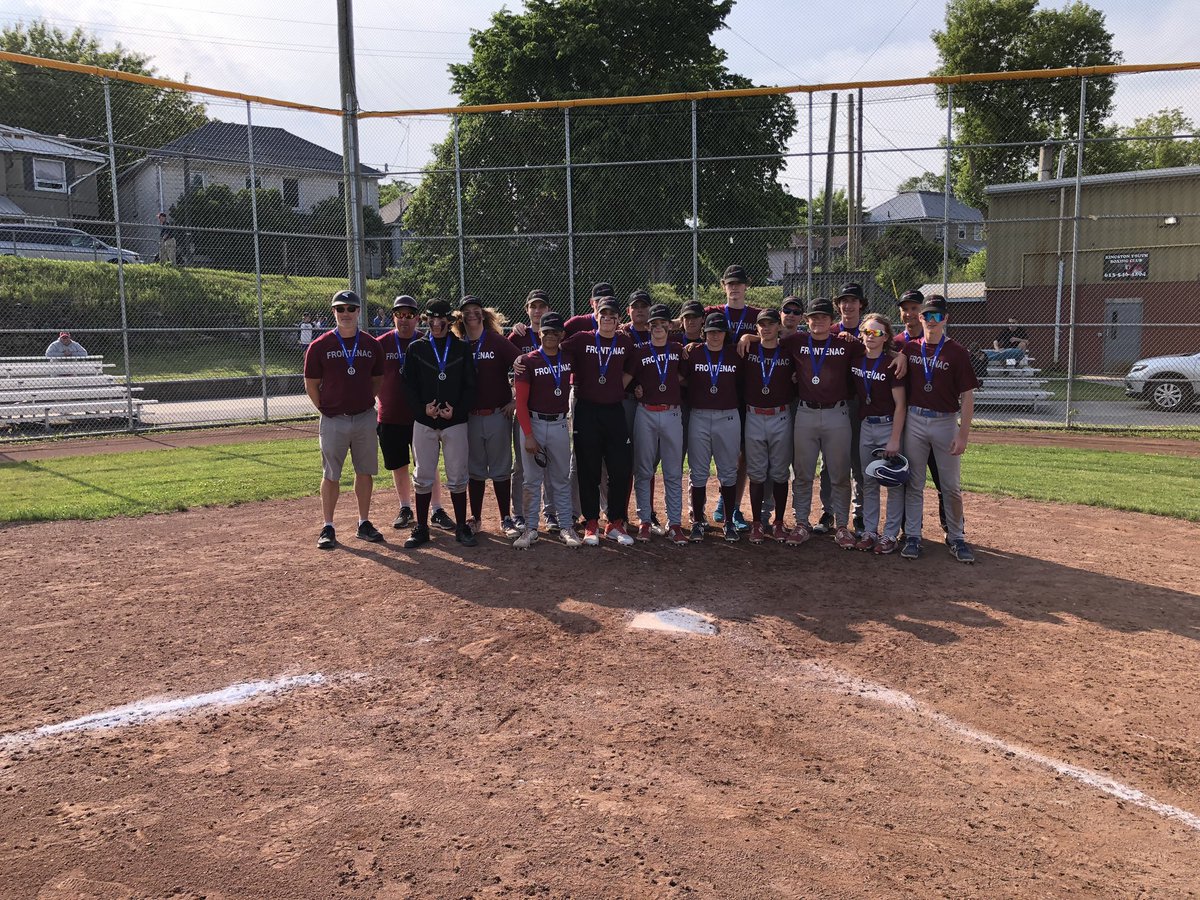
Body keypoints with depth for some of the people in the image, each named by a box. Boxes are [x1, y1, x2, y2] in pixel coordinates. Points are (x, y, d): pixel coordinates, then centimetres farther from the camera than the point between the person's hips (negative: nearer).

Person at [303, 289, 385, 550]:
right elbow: (311, 384, 2)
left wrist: (365, 401, 6)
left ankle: (364, 523, 21)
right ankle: (328, 527, 13)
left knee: (365, 472, 9)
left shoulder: (372, 345, 4)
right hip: (333, 421, -2)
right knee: (331, 476, 5)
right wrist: (326, 410, 0)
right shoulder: (320, 346, -4)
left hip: (365, 418, 3)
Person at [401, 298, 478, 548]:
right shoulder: (416, 348, 6)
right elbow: (409, 385, 2)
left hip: (455, 422, 0)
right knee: (422, 478, 6)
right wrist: (422, 408, -13)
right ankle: (421, 528, 15)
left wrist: (457, 410, -12)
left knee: (457, 478, 4)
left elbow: (470, 386, 2)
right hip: (424, 423, 1)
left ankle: (461, 527, 14)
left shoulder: (462, 349, 5)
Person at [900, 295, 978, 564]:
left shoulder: (957, 353, -4)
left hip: (946, 422, -2)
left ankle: (956, 537, 17)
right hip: (914, 420, 2)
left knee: (951, 486, 5)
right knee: (913, 483, 8)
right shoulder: (909, 348, 5)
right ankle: (912, 536, 16)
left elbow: (967, 396, -6)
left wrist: (963, 435, -12)